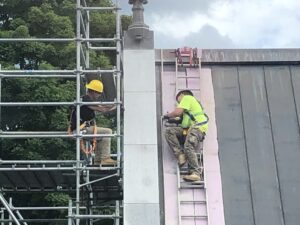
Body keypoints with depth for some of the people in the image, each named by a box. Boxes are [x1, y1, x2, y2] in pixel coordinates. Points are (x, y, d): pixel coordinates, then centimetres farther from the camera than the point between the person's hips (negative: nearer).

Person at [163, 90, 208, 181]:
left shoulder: (187, 97, 8)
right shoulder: (194, 101, 36)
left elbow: (177, 112, -5)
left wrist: (167, 115, 11)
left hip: (197, 127, -9)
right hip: (190, 127, 9)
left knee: (188, 147, -29)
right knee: (169, 131, -5)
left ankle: (196, 173, -37)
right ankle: (180, 155, -18)